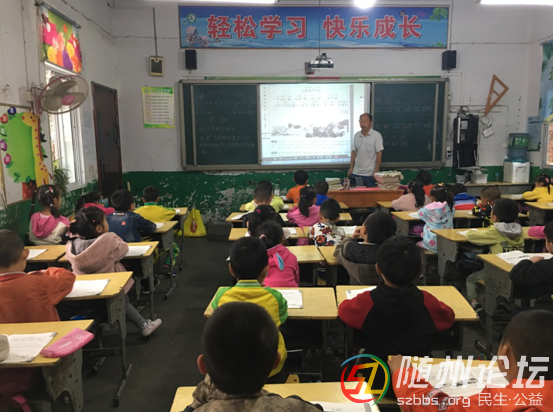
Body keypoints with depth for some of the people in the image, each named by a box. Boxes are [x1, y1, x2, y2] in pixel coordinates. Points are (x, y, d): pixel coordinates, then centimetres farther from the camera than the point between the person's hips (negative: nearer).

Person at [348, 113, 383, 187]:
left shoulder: (376, 135, -7)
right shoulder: (356, 135, 7)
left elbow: (379, 154, -8)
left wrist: (376, 171, -12)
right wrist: (351, 167, 8)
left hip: (369, 174, -4)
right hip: (356, 173, 4)